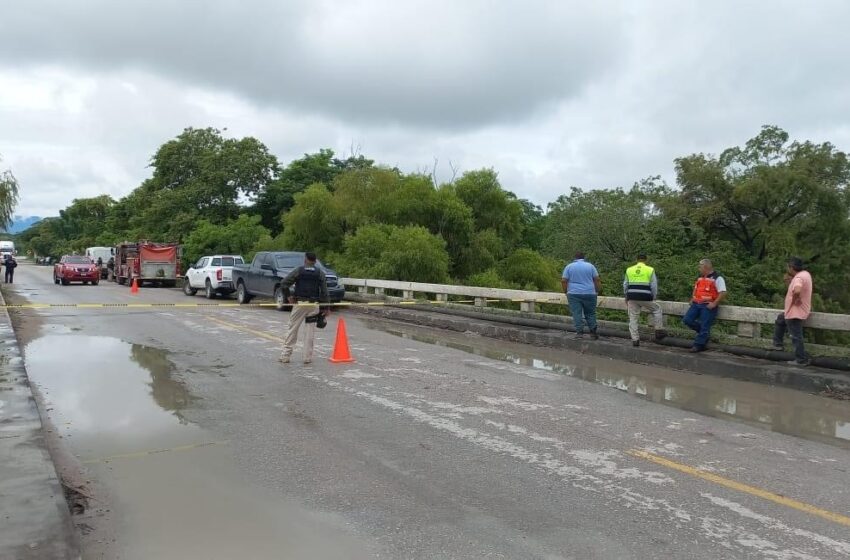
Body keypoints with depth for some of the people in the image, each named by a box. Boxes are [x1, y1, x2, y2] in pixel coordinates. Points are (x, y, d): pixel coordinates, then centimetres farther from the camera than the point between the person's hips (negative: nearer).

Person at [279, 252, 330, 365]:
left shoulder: (298, 271, -1)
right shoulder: (320, 273, 2)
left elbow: (283, 284, -9)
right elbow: (324, 291, -2)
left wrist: (288, 296, 3)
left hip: (299, 303, -1)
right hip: (314, 305, 1)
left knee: (292, 329, 6)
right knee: (310, 331, 6)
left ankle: (286, 356, 8)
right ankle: (308, 357, 7)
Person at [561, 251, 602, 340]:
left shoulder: (569, 266, 5)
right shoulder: (590, 266, 7)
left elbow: (563, 281, -1)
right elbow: (597, 280, 2)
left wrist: (566, 292, 8)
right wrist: (598, 291, 9)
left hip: (574, 294, -1)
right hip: (589, 293, 1)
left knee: (577, 314, 0)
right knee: (590, 313, 9)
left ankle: (579, 332, -5)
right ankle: (593, 333, 8)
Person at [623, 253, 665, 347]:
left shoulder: (629, 270, 10)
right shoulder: (650, 270, 3)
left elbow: (625, 285, 12)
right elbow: (654, 286, 1)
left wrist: (626, 298, 22)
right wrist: (654, 298, 11)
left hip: (632, 297, 2)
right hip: (645, 297, -2)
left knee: (633, 318, 9)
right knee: (657, 309, 22)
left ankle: (635, 339, 6)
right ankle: (659, 332, 22)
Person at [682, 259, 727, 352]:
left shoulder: (717, 278, -9)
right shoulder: (700, 277, 16)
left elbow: (723, 293, -14)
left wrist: (714, 304, -19)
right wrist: (692, 299, 15)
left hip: (708, 306, -8)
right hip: (696, 304, 8)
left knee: (704, 326, -4)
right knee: (687, 320, 1)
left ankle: (699, 345, 4)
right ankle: (704, 332, 18)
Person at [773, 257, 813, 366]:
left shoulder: (798, 278, -25)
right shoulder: (805, 274, 6)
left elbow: (797, 291, -44)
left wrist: (795, 300, -25)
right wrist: (790, 279, 5)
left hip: (795, 312, -11)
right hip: (795, 311, 11)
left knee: (796, 337, -2)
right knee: (780, 320, 29)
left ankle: (801, 360, 6)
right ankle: (778, 344, 32)